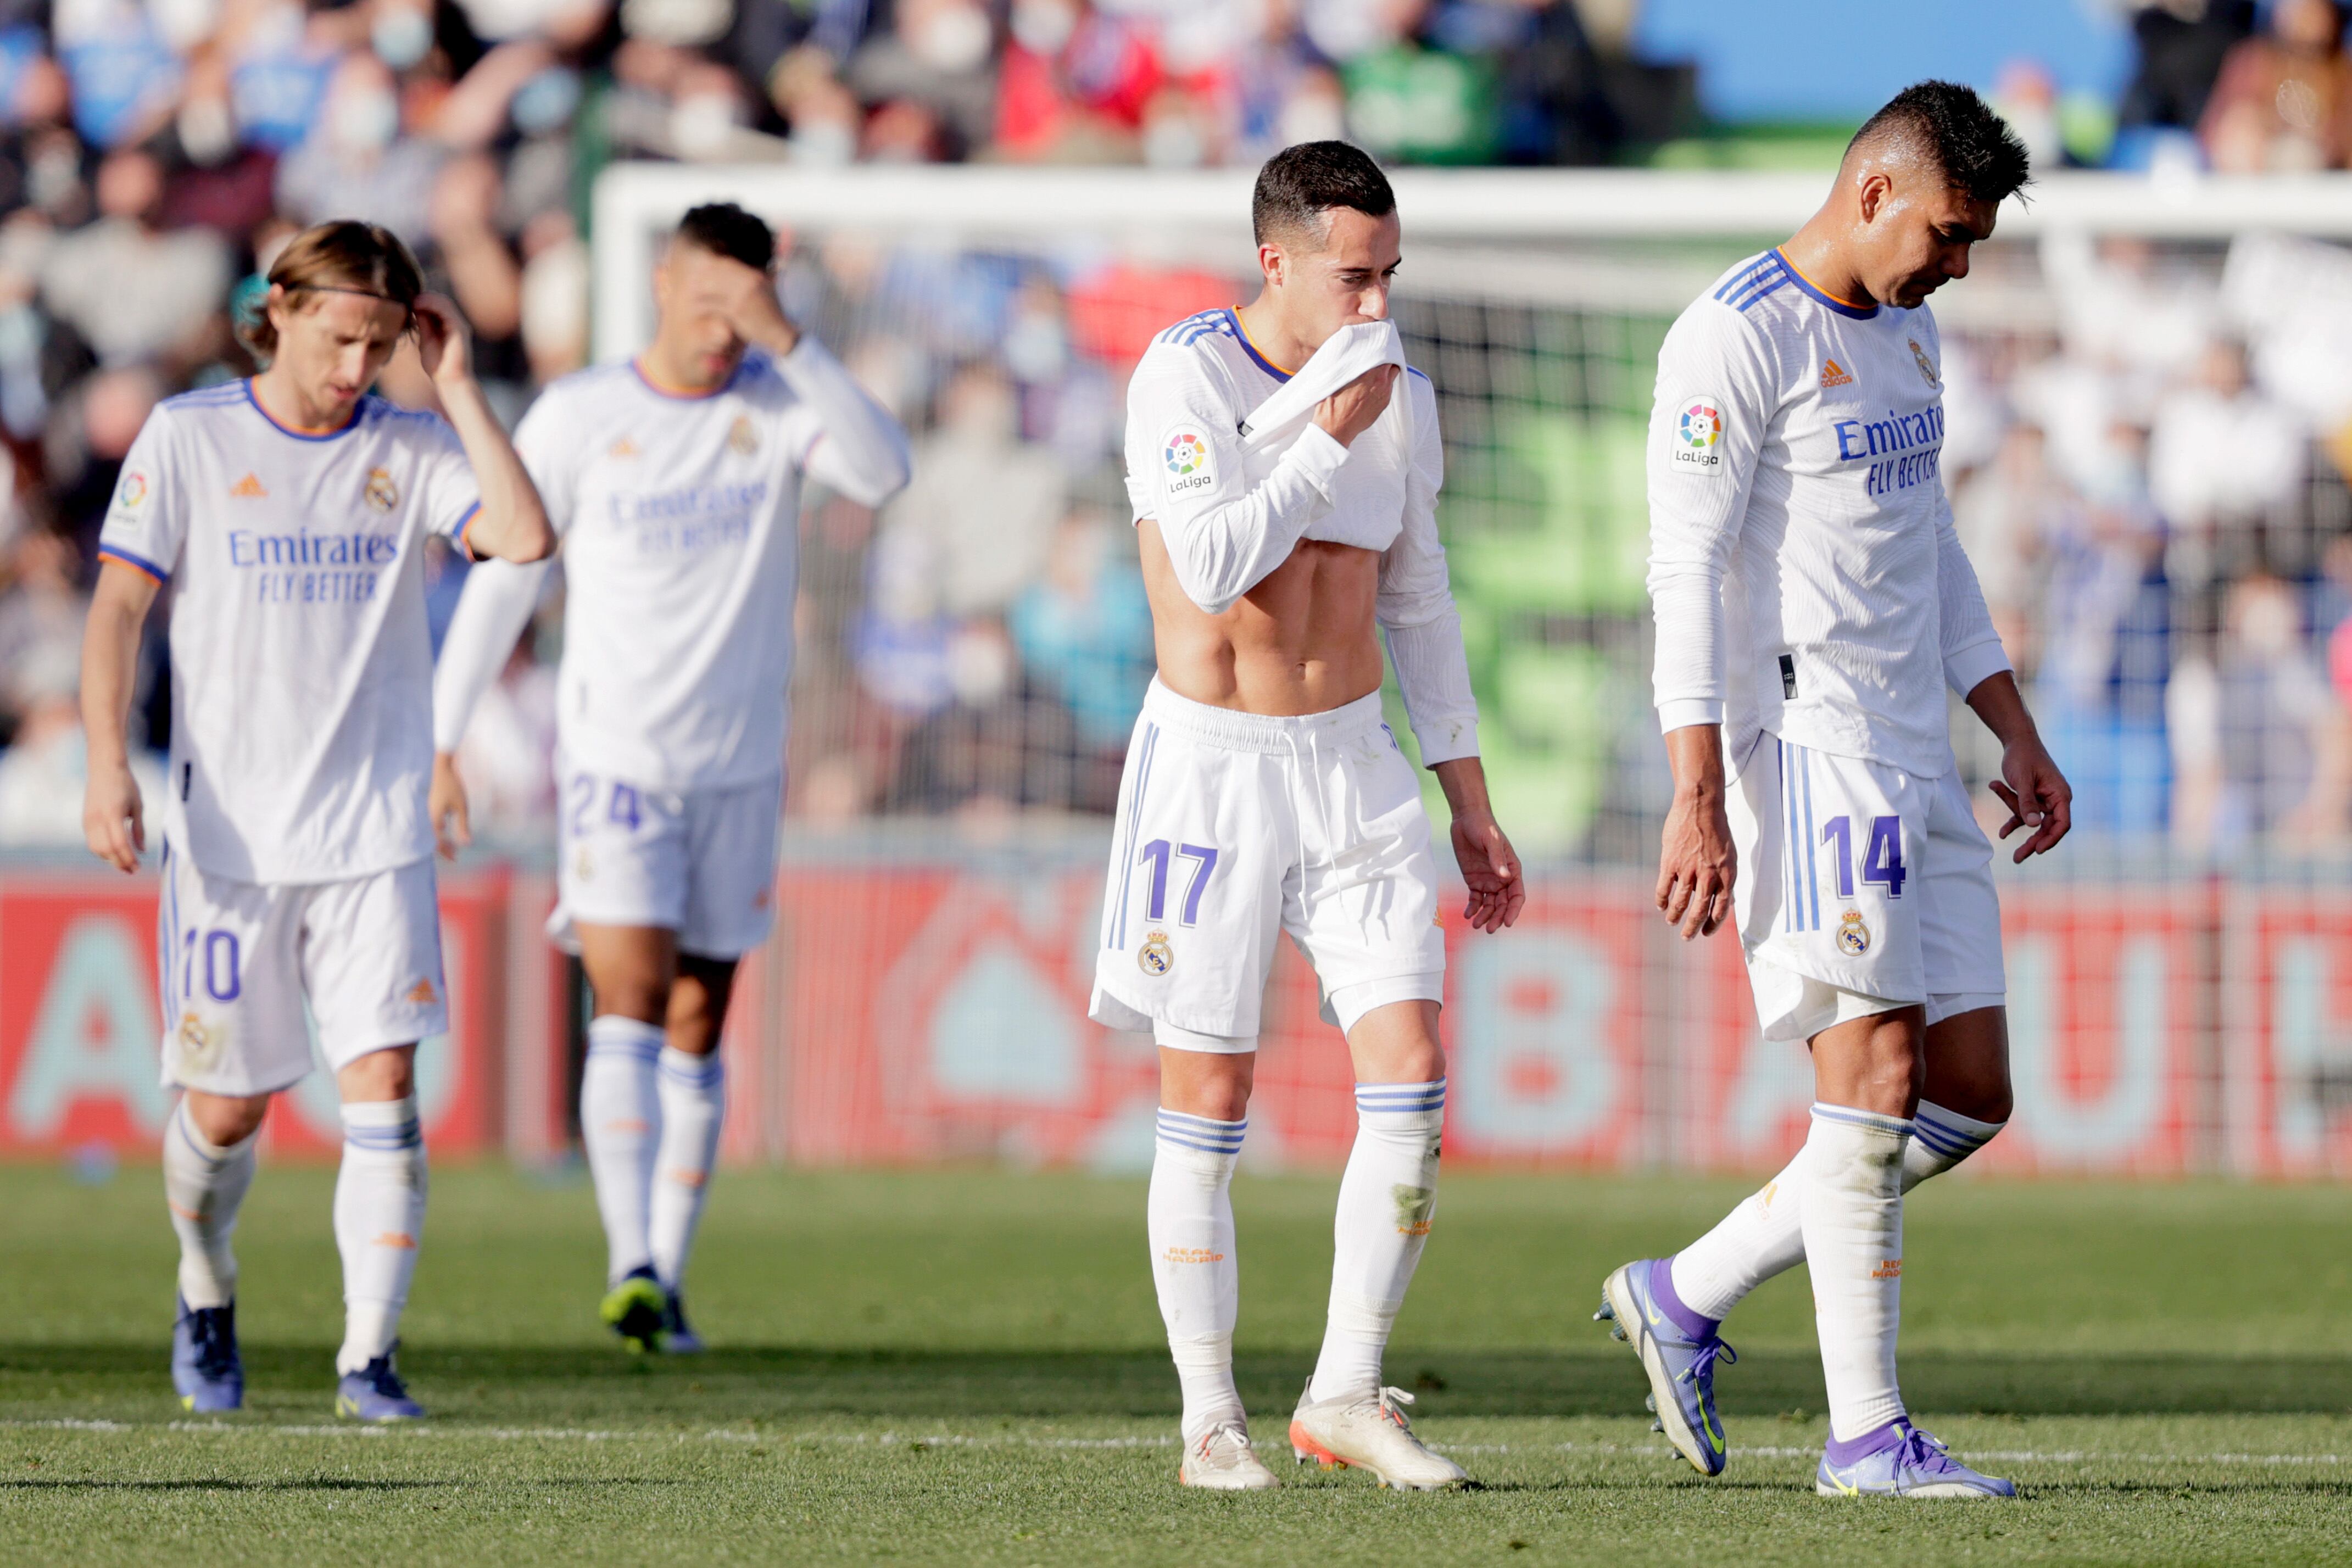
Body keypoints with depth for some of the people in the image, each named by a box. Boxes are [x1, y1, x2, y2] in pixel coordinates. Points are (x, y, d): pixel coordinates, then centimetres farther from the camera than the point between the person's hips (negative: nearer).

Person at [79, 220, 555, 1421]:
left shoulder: (409, 448, 3)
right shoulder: (188, 438, -1)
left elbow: (524, 538, -13)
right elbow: (118, 606, -1)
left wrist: (456, 386, -10)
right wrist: (108, 769, -12)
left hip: (376, 833, 1)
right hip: (229, 828, -1)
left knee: (382, 1082, -11)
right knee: (227, 1108, 4)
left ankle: (368, 1355, -7)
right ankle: (207, 1295, 33)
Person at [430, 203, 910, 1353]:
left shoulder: (778, 404, 0)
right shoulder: (579, 417, -2)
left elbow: (881, 472, -20)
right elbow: (500, 578, 5)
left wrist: (788, 341, -28)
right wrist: (439, 742, 4)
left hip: (738, 768, 2)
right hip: (612, 761, -2)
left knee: (696, 1035, 8)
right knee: (630, 1008, -17)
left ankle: (666, 1279, 15)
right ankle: (630, 1267, -28)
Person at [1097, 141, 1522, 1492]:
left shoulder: (1403, 399, 7)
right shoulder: (1187, 379, -10)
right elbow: (1211, 565, -23)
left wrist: (1472, 803, 15)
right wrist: (1329, 439, -20)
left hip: (1355, 762, 5)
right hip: (1213, 762, -5)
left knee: (1415, 1073, -6)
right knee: (1210, 1099, -2)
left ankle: (1347, 1391, 3)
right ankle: (1212, 1418, 6)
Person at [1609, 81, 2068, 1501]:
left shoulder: (1906, 332, 18)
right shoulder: (1738, 339, -10)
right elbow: (1688, 568, -14)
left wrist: (2017, 733, 23)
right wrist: (1697, 799, -20)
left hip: (1916, 765, 9)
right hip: (1804, 743, -9)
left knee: (1971, 1096, 5)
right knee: (1879, 1073, -12)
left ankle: (1686, 1298, 15)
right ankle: (1867, 1434, -9)